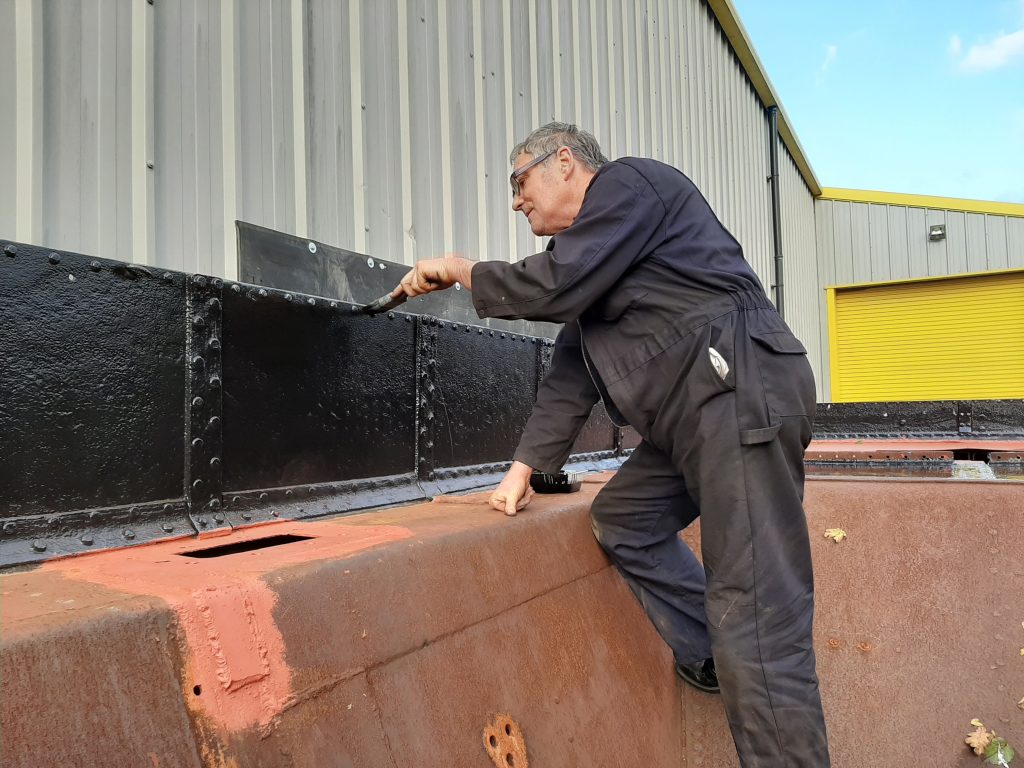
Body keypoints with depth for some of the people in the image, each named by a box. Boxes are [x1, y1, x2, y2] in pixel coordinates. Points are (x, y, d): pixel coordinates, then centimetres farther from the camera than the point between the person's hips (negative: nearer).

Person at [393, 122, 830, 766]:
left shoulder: (628, 182, -1)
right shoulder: (589, 262, 25)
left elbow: (554, 285, -14)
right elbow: (571, 376, 21)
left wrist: (462, 271, 2)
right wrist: (524, 469, 15)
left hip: (742, 392, -10)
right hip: (695, 415, 10)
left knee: (757, 618, -12)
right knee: (622, 519, 16)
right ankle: (712, 660, 21)